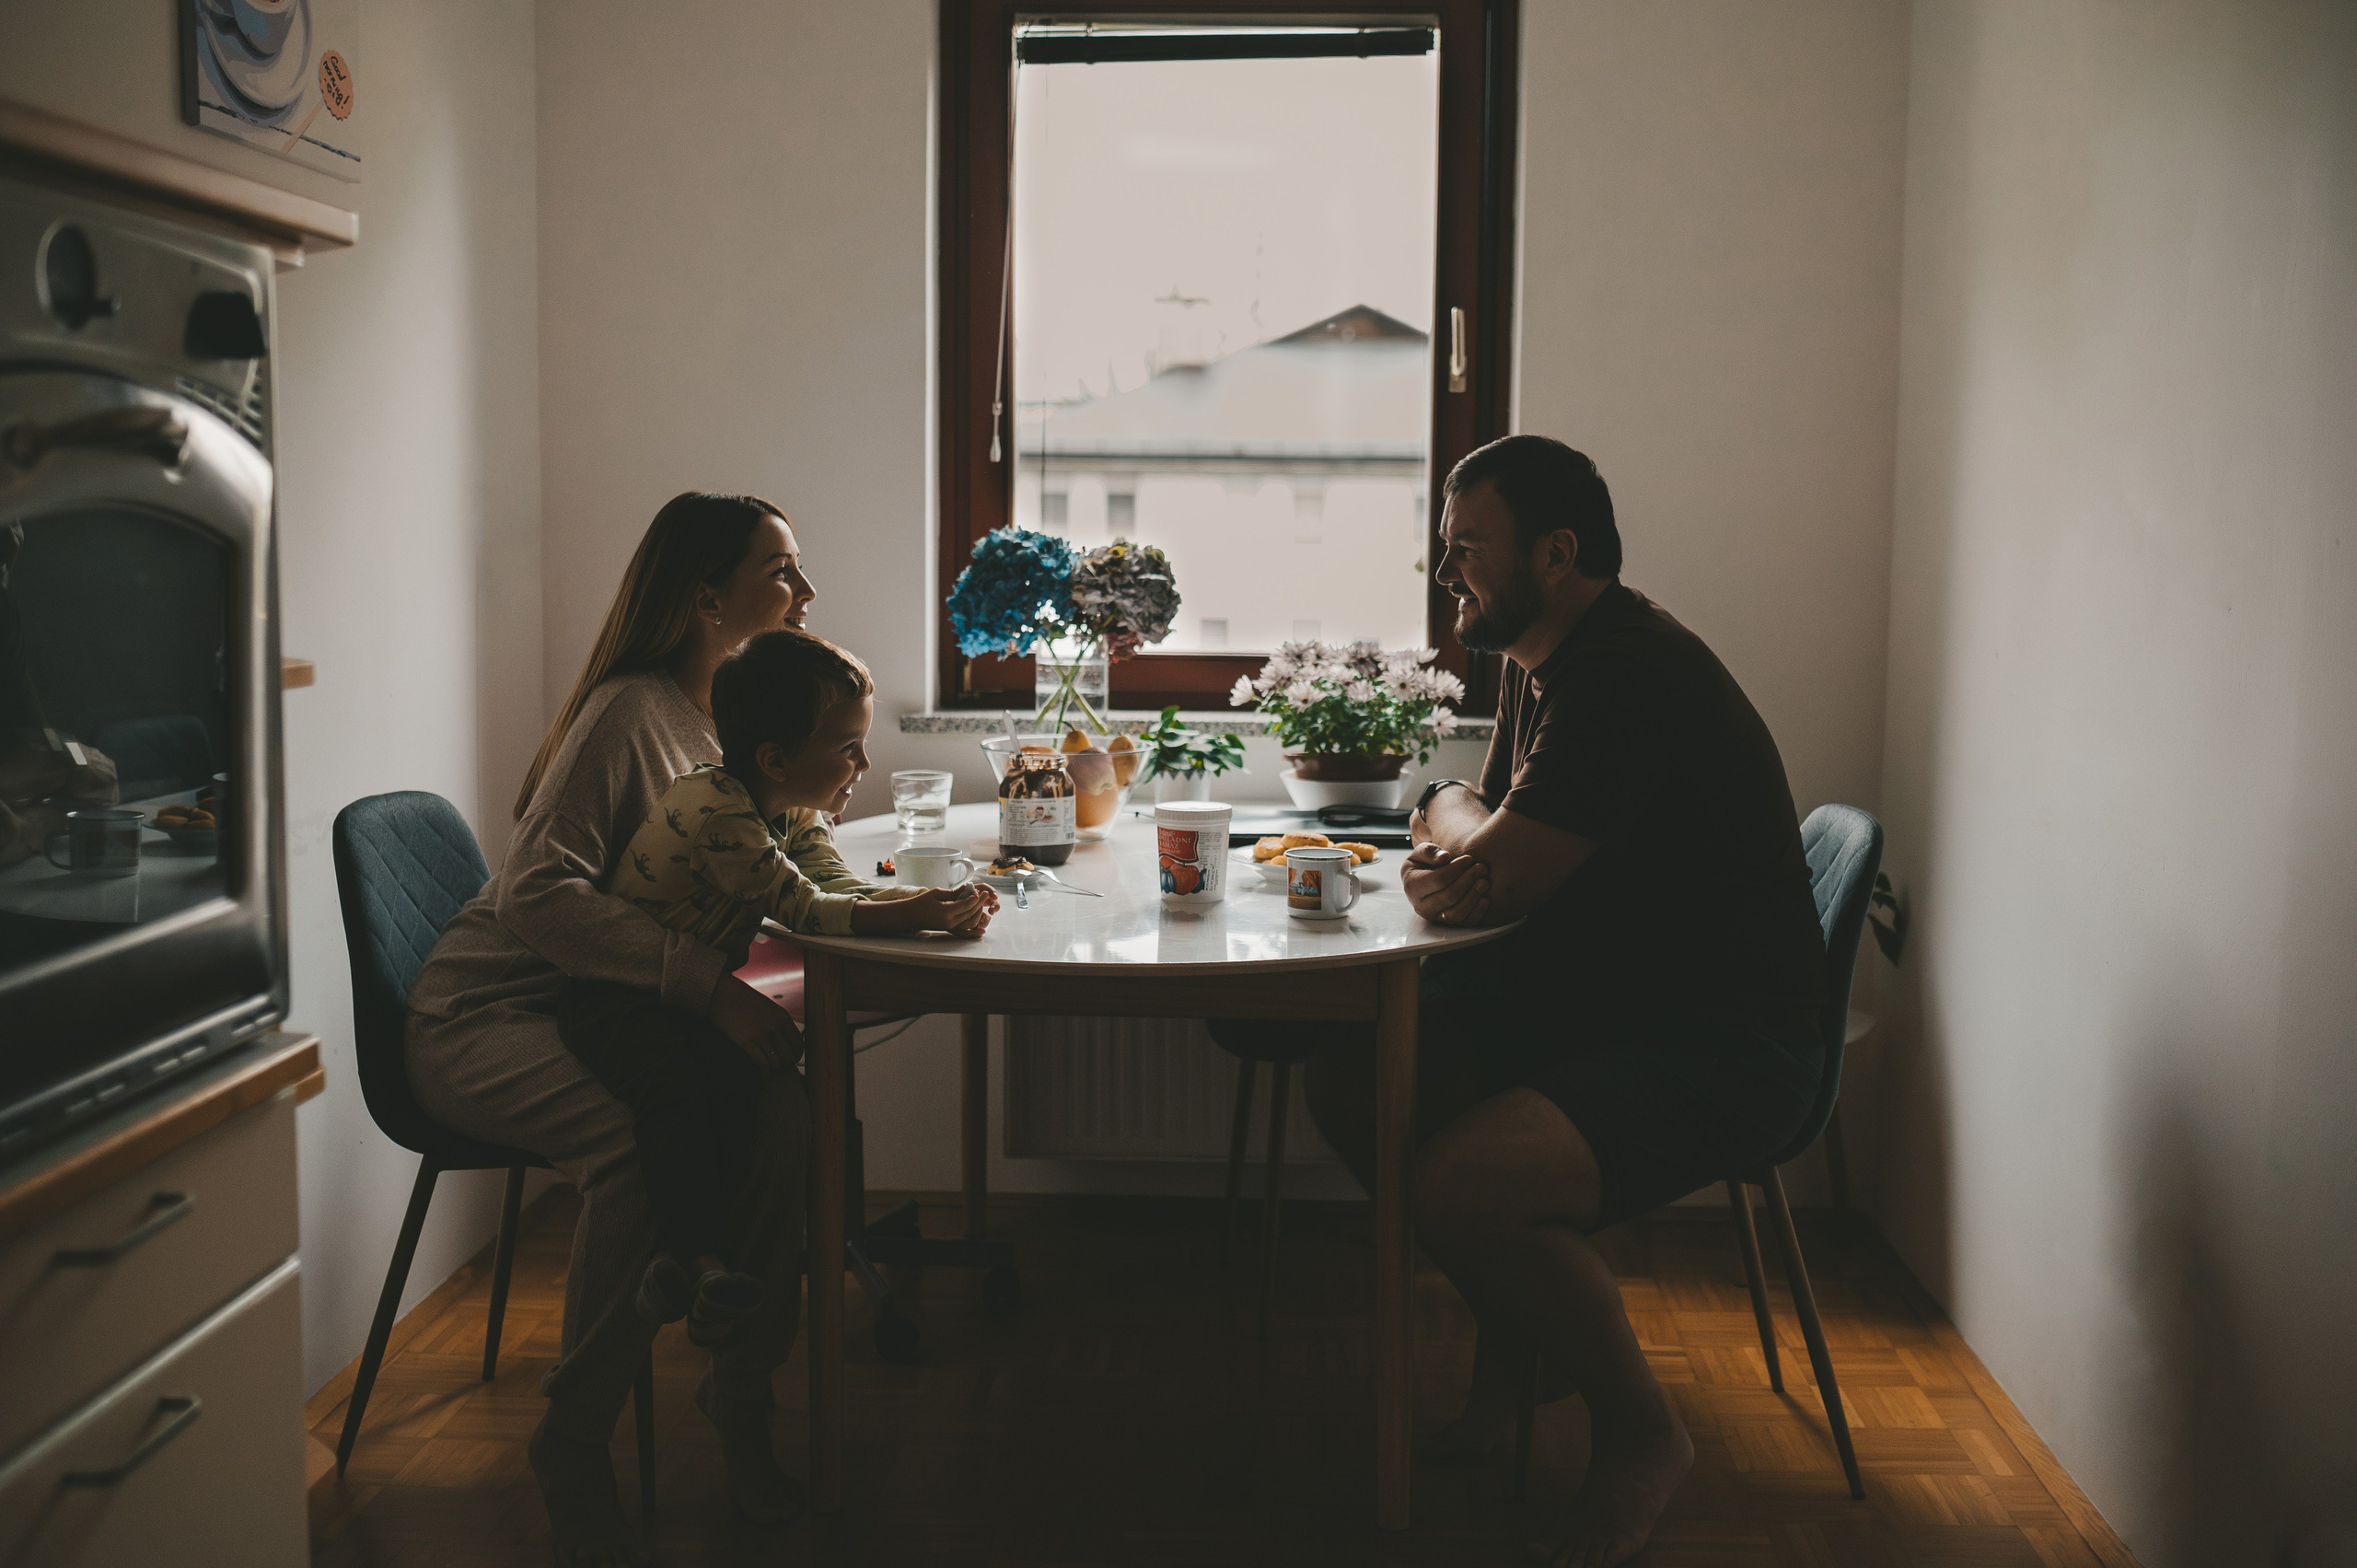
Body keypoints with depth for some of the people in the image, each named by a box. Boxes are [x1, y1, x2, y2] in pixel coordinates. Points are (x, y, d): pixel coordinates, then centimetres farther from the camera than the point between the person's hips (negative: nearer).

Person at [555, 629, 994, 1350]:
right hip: (615, 997, -8)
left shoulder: (793, 808, 3)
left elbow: (846, 888, -3)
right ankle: (697, 1256, -33)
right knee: (671, 1083, -34)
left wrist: (940, 902, -21)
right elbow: (806, 909, -27)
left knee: (761, 1077, -16)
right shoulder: (716, 809, -27)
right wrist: (920, 913, -29)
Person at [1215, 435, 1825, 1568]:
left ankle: (1639, 1435, -1)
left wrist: (1456, 827, -1)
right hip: (1591, 995, 10)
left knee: (1460, 1186, -29)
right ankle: (1515, 1342, 18)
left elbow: (1498, 875, -23)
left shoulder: (1629, 675, -22)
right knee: (1349, 1080, 0)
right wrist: (1446, 844, -7)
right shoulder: (1537, 658, 11)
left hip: (1724, 1047, -10)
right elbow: (1470, 821, 17)